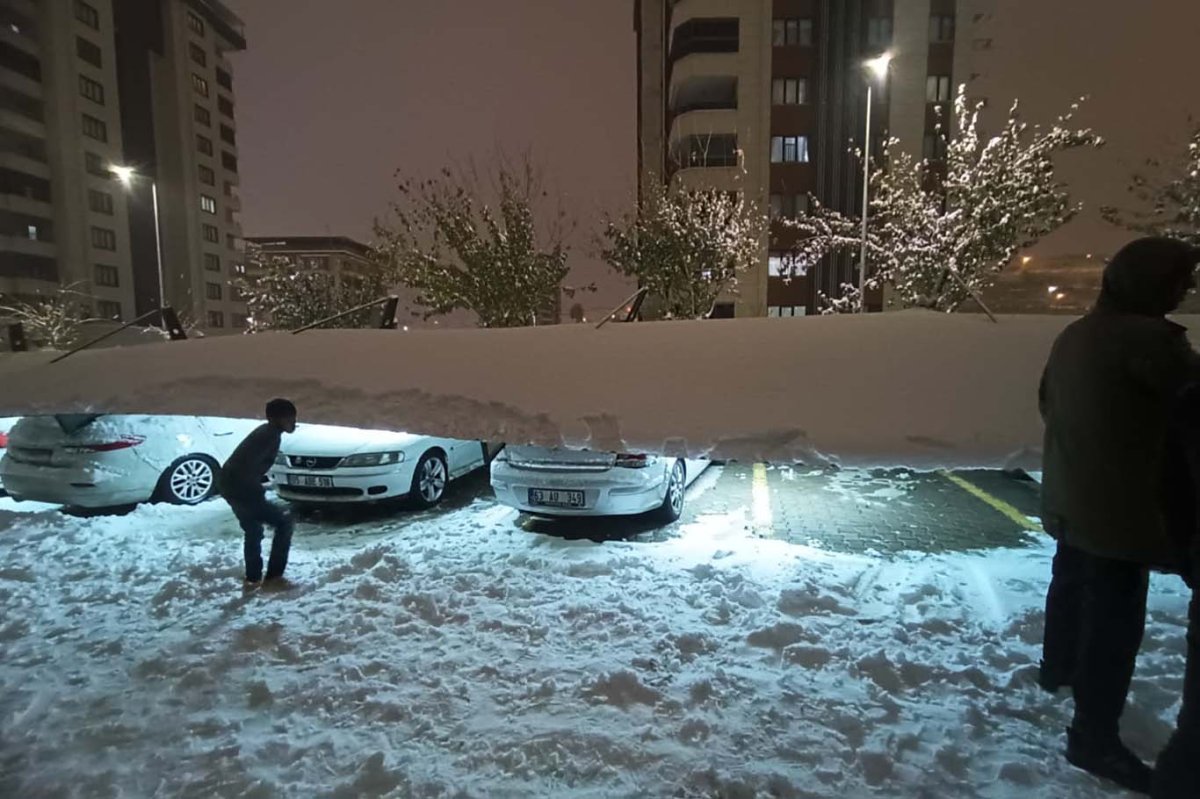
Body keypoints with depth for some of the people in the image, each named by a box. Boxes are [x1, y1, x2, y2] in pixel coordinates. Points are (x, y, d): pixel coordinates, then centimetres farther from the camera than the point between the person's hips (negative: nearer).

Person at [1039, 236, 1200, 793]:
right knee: (1116, 616, -1)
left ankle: (1057, 667, 46)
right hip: (1120, 506, -9)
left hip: (1070, 494, 9)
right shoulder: (1148, 338, -22)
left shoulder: (1074, 335, 7)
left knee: (1071, 585, 26)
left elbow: (1048, 401, 18)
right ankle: (1094, 737, 8)